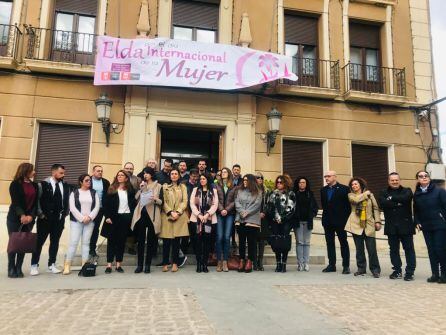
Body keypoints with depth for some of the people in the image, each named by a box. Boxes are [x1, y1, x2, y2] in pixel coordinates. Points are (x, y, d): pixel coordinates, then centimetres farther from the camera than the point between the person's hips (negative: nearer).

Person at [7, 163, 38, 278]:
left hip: (29, 219, 4)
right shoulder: (15, 184, -1)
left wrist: (31, 216, -10)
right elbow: (15, 201, -9)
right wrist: (22, 215, -20)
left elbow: (35, 203, 5)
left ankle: (19, 269, 8)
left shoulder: (34, 185, 10)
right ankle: (11, 269, 7)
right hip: (15, 218, -3)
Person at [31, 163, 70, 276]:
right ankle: (34, 265, 15)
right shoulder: (43, 184, -6)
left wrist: (65, 213, 6)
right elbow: (37, 200, -7)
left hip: (59, 218, 4)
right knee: (39, 241, 4)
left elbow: (67, 201, 13)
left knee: (55, 242, 9)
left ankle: (51, 265, 19)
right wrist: (40, 214, -9)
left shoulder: (65, 186, 6)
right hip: (45, 218, -4)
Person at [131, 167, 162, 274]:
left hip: (152, 215, -3)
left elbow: (162, 202, 0)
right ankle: (140, 265, 10)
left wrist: (156, 199, -20)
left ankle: (147, 265, 9)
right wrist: (140, 189, -4)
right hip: (141, 214, 3)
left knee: (150, 241, 2)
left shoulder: (158, 186, 4)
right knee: (140, 240, 3)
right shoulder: (142, 185, 15)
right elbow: (136, 199, 7)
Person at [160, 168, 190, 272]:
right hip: (167, 216, -1)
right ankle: (165, 263, 7)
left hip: (179, 216, 1)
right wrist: (171, 212, -11)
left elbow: (185, 201, 4)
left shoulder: (183, 187, 13)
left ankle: (175, 263, 9)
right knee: (166, 241, -2)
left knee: (176, 240, 1)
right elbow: (163, 202, 1)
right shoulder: (165, 187, 10)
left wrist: (177, 212, -9)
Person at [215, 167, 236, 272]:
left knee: (227, 237, -3)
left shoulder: (233, 187, 9)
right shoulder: (217, 186, 10)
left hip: (229, 214, 0)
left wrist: (227, 209, -10)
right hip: (219, 213, 0)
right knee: (219, 237, -6)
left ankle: (225, 262, 4)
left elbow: (234, 201, 2)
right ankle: (219, 261, 2)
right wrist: (221, 209, -11)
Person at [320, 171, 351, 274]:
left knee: (343, 243, 4)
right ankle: (331, 265, 15)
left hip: (339, 220, -5)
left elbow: (348, 204, -6)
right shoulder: (323, 190, 11)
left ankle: (346, 266, 10)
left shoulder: (344, 188, -5)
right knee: (329, 243, 8)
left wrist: (345, 218, -9)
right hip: (328, 221, 5)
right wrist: (327, 214, 7)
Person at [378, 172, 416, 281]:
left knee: (409, 249, 1)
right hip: (391, 227, 2)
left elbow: (404, 199, -19)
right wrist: (397, 203, -16)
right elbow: (382, 203, -11)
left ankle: (410, 272, 8)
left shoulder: (407, 191, 5)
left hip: (405, 225, -2)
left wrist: (391, 198, -8)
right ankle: (397, 271, 20)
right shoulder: (384, 193, 10)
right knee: (394, 250, 9)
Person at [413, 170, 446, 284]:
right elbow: (416, 211, 14)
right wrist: (417, 222, 3)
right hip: (426, 227, 4)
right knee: (431, 250, 8)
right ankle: (435, 274, 15)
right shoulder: (416, 194, 7)